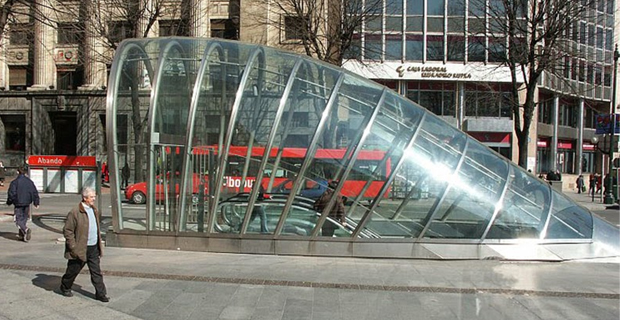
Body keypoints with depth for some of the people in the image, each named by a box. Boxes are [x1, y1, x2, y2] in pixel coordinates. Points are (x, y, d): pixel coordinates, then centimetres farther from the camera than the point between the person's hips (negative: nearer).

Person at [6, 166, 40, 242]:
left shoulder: (14, 182, -10)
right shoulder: (29, 181, 5)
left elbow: (11, 194, -10)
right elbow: (35, 192, 7)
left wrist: (9, 202, 6)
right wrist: (36, 202, 15)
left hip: (18, 204, -5)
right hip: (27, 204, 5)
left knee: (18, 220, -1)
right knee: (24, 219, 16)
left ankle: (26, 230, -27)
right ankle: (22, 235, 20)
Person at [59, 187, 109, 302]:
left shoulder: (95, 211, 9)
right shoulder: (75, 212, -15)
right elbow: (67, 231, -14)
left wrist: (99, 243, 17)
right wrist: (73, 248, -15)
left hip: (94, 248, 6)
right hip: (80, 249, -6)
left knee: (96, 272, 6)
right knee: (73, 271, 13)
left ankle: (100, 293, 10)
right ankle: (65, 288, 36)